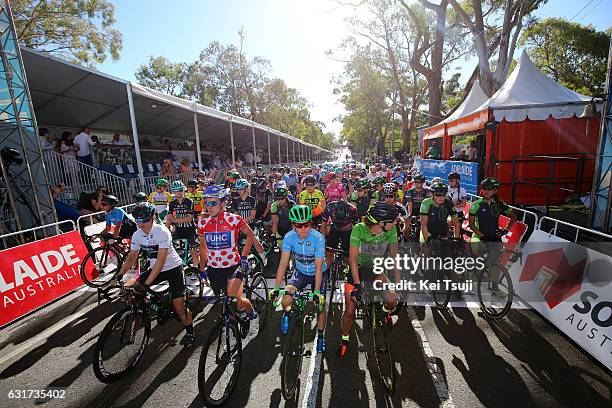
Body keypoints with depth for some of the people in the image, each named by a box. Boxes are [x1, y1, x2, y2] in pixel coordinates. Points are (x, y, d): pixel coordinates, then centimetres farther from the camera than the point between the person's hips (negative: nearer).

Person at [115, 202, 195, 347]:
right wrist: (119, 275, -8)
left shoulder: (162, 232, -25)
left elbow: (161, 260, -29)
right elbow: (132, 257, 4)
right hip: (155, 269, 7)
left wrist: (146, 283, -32)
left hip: (173, 268, -6)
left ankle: (189, 332, 9)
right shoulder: (137, 235, -6)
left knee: (178, 304, -14)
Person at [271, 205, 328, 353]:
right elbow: (283, 263, -21)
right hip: (301, 273, 1)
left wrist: (317, 292, -31)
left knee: (320, 305, -1)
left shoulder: (318, 238, -29)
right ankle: (287, 312, 18)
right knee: (286, 299, -20)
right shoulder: (289, 237, -22)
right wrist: (276, 288, -26)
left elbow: (318, 267, -28)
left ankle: (320, 336, 27)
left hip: (318, 274, -1)